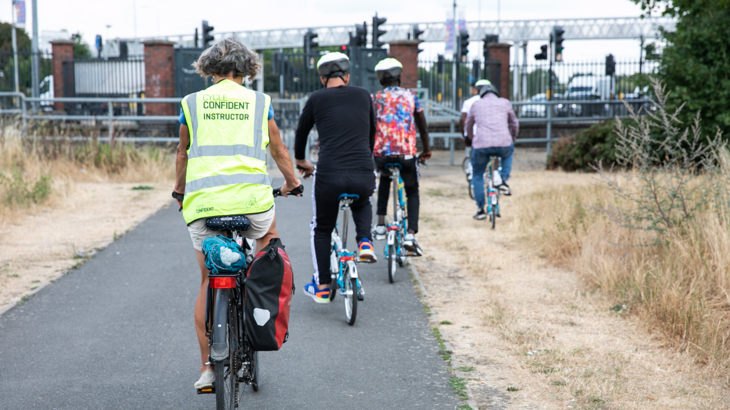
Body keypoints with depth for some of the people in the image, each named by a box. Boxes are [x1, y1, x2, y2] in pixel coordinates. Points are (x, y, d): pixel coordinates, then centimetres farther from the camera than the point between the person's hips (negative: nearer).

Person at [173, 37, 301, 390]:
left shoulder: (192, 103, 12)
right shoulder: (259, 102, 10)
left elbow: (182, 155, 23)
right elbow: (279, 151, 21)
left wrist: (179, 191, 41)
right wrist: (291, 182, 40)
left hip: (202, 202, 1)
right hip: (251, 199, 0)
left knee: (207, 283, 12)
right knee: (268, 238, 33)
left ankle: (207, 368, 12)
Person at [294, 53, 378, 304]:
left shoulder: (317, 99, 8)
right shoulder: (363, 96, 13)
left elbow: (302, 131, 22)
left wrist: (300, 160, 41)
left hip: (329, 175, -2)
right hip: (364, 177, 2)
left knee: (321, 230, 21)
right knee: (362, 203, 37)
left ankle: (321, 287, 24)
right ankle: (365, 242, 13)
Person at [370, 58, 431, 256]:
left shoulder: (374, 98, 9)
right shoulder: (410, 95, 11)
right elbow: (422, 126, 16)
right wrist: (426, 151, 28)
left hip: (381, 153, 1)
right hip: (407, 152, -1)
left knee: (384, 180, 33)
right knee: (412, 192, 18)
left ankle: (381, 224, 21)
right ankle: (411, 234, -3)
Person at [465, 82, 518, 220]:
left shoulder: (476, 104, 17)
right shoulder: (505, 103, 17)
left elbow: (468, 126, 30)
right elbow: (514, 124, 28)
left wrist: (471, 138, 50)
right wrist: (512, 138, 48)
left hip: (481, 145, 0)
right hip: (503, 145, 0)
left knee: (477, 176, 21)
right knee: (508, 152, 37)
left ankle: (480, 210, 18)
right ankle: (503, 180, 19)